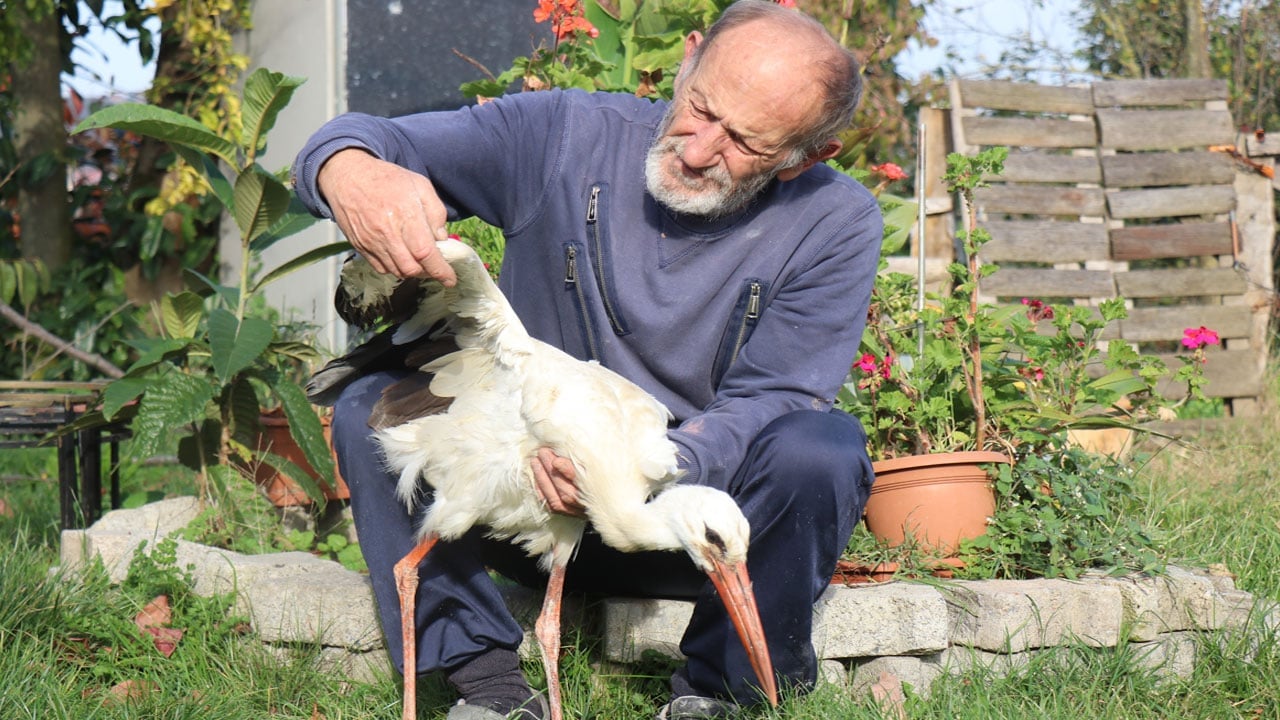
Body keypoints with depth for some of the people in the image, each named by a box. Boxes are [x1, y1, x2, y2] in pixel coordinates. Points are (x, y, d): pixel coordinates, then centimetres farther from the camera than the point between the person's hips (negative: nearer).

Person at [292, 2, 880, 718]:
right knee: (373, 408, -20)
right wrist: (354, 173, -40)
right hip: (537, 496, 1)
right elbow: (366, 141, -12)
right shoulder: (564, 135, -9)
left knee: (822, 449, -32)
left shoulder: (837, 223, -10)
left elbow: (770, 400, -16)